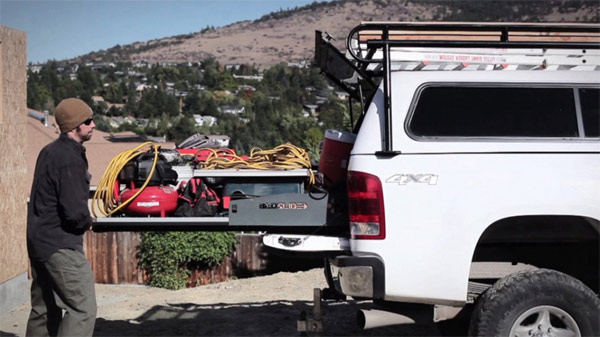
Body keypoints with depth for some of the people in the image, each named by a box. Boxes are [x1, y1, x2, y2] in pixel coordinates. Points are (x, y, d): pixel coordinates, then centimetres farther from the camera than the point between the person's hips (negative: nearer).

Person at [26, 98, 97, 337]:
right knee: (83, 309, -10)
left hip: (39, 242, 10)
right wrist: (87, 222, -2)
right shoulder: (70, 158, -18)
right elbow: (75, 211, -24)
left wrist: (82, 221, 7)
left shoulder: (49, 152, 11)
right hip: (61, 245, -10)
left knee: (44, 310, 17)